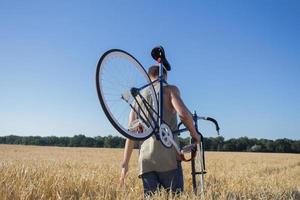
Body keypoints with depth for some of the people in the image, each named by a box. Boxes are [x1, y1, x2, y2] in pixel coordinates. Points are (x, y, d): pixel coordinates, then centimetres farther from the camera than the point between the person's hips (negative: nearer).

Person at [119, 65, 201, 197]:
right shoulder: (169, 89, 4)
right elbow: (184, 113, -15)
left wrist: (125, 163, 17)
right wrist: (194, 133, 3)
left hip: (146, 158, 5)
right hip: (167, 155, -5)